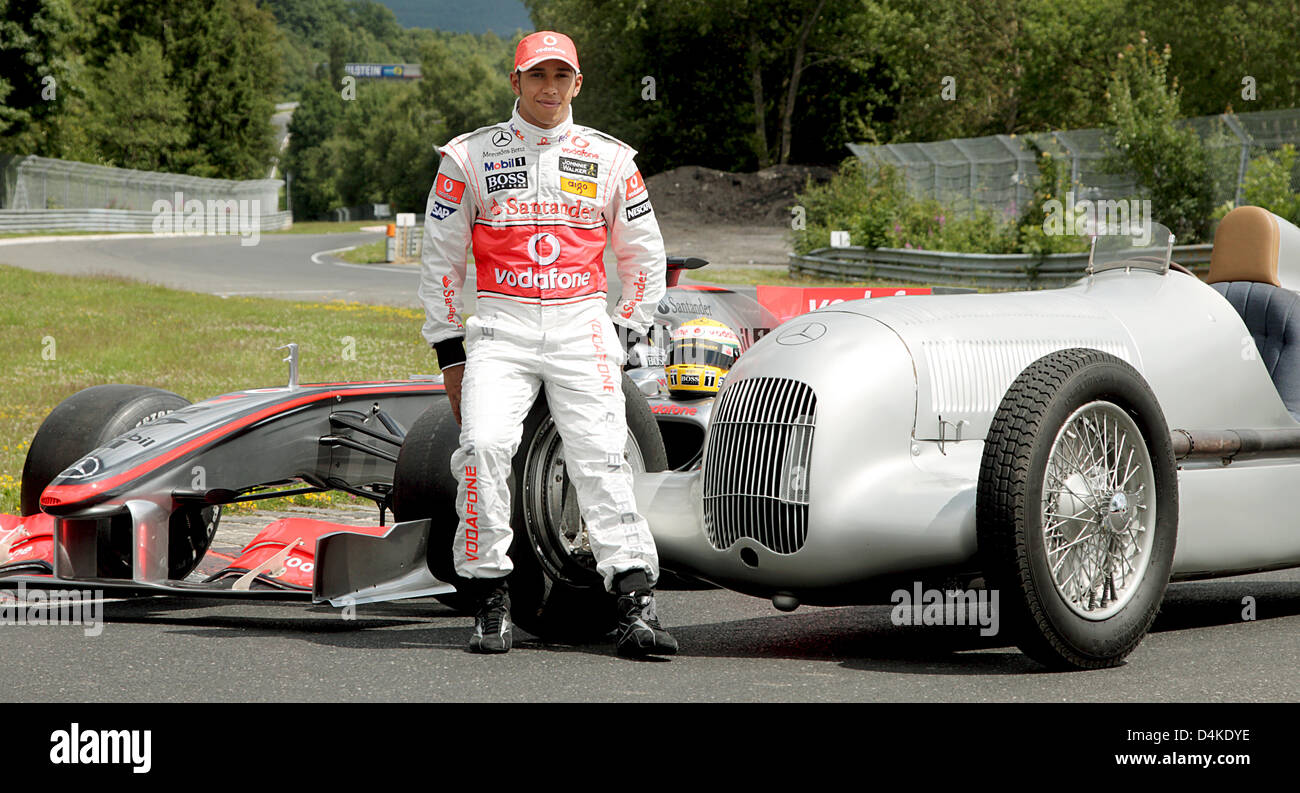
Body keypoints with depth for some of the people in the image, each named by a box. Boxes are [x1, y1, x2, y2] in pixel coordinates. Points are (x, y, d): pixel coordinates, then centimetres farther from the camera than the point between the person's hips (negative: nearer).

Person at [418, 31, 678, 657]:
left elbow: (645, 259, 18)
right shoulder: (470, 157, 7)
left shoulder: (610, 160, 11)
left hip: (581, 328, 1)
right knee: (482, 447, -21)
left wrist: (622, 339, 9)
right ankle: (490, 601, -12)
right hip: (500, 328, -1)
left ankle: (637, 607, -16)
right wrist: (450, 353, 6)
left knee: (601, 459, -12)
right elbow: (440, 259, 11)